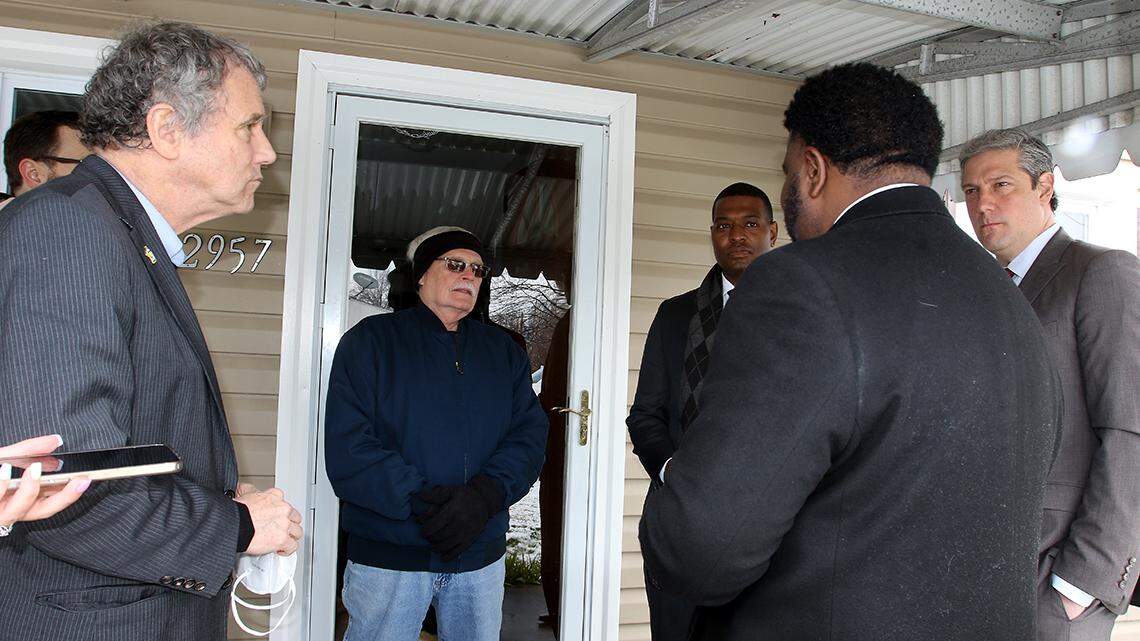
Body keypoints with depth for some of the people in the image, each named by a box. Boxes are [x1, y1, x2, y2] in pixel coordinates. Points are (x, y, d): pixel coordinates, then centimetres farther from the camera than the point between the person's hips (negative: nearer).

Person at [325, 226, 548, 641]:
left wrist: (485, 496, -17)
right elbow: (346, 444, -10)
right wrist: (419, 499, -20)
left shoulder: (504, 352, 12)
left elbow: (530, 433, 0)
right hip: (388, 554, -3)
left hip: (481, 555, 4)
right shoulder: (370, 340, 0)